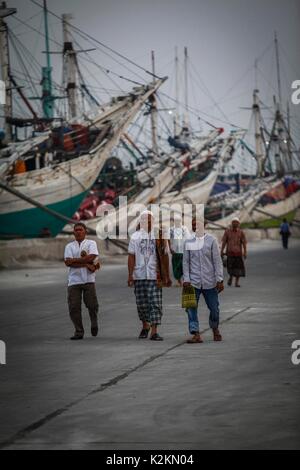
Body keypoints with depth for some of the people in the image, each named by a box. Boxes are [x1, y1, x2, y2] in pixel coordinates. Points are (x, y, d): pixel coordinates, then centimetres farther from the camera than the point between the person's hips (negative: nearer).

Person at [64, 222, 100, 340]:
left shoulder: (91, 243, 8)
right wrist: (86, 265, -10)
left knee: (92, 304, -4)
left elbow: (91, 257, -10)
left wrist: (74, 260, -7)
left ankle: (94, 323, 25)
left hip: (88, 279, -2)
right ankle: (79, 332, 5)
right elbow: (67, 263, -3)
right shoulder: (69, 246, 13)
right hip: (74, 280, 2)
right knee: (74, 307, -3)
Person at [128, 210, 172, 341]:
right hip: (139, 275, 2)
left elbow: (165, 256, 6)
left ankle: (154, 331, -8)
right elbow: (131, 256, 6)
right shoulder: (135, 236, 7)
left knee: (155, 303, -8)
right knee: (141, 304, 8)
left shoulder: (159, 236, 3)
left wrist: (167, 276, 5)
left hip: (155, 276, -2)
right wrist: (130, 275, -2)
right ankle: (145, 326, 30)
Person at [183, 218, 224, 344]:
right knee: (191, 308, -10)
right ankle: (196, 334, -10)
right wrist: (186, 279, -4)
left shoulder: (211, 240, 0)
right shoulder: (188, 242, 6)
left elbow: (217, 261, -1)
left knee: (214, 308, 7)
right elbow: (186, 262, 7)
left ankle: (215, 329, 32)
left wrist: (219, 280, -5)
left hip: (210, 281, -1)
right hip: (193, 282, 1)